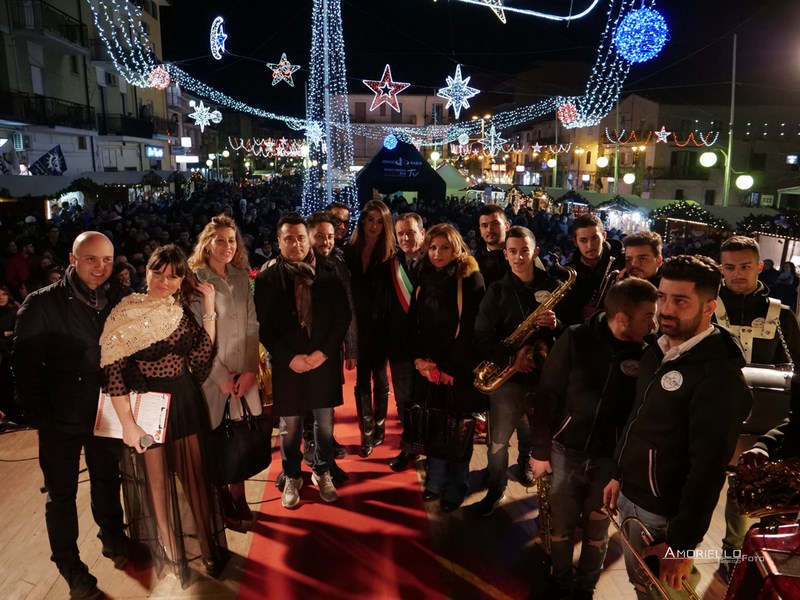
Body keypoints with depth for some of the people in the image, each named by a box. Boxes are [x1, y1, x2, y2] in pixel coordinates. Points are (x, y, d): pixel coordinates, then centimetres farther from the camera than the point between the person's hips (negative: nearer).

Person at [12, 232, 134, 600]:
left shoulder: (118, 301, -5)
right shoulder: (42, 304, -14)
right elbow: (25, 365, -12)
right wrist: (38, 415, -12)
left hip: (106, 412, 3)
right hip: (61, 418, -3)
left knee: (107, 479, 20)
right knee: (61, 493, 11)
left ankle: (113, 538, 43)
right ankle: (71, 570, 28)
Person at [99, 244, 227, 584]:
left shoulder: (182, 309, 0)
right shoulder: (126, 312, -13)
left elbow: (202, 355, -6)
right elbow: (113, 370, -12)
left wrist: (209, 309, -10)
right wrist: (127, 423, -13)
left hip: (185, 400, 3)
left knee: (195, 474, 12)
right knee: (158, 480, 13)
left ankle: (208, 545, 32)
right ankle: (171, 553, 35)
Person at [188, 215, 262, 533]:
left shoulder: (241, 278, 7)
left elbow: (252, 326, 6)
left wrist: (251, 370, -4)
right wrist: (222, 376, -10)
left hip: (243, 375, 4)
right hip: (212, 376, -4)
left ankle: (238, 500, 24)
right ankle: (224, 507, 24)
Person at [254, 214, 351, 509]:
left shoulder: (328, 273, -2)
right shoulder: (267, 279, -4)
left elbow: (343, 315, 0)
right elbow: (263, 327, -3)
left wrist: (325, 352, -9)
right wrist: (289, 358, -12)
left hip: (325, 361, 1)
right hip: (288, 365, -1)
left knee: (325, 423, 13)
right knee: (290, 427, 11)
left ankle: (323, 473, 35)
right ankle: (292, 478, 33)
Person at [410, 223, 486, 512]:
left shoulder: (471, 278, -9)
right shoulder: (424, 278, 7)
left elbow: (472, 328, -13)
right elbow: (414, 322, 10)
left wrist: (447, 366, -15)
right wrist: (419, 358, -4)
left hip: (460, 370, -4)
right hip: (428, 369, 4)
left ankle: (456, 488, 23)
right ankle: (435, 481, 29)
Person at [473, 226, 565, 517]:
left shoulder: (553, 287, 0)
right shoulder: (497, 290, -3)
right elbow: (482, 337, -9)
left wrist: (557, 325, -18)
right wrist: (510, 357, -23)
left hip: (545, 376, 2)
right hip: (507, 376, -1)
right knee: (497, 440, 5)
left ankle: (526, 462, 48)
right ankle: (496, 490, 26)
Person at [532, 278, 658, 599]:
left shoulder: (645, 352, -10)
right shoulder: (576, 339, -13)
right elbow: (547, 395, -8)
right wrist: (540, 450, -6)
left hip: (611, 458, 1)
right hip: (566, 450, -1)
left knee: (596, 530, 16)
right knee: (561, 525, 14)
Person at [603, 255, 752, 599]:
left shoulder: (719, 376, -23)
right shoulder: (657, 350, 4)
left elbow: (709, 468, -24)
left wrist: (681, 543, -21)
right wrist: (619, 475, 14)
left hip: (662, 513, -7)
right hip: (630, 495, 8)